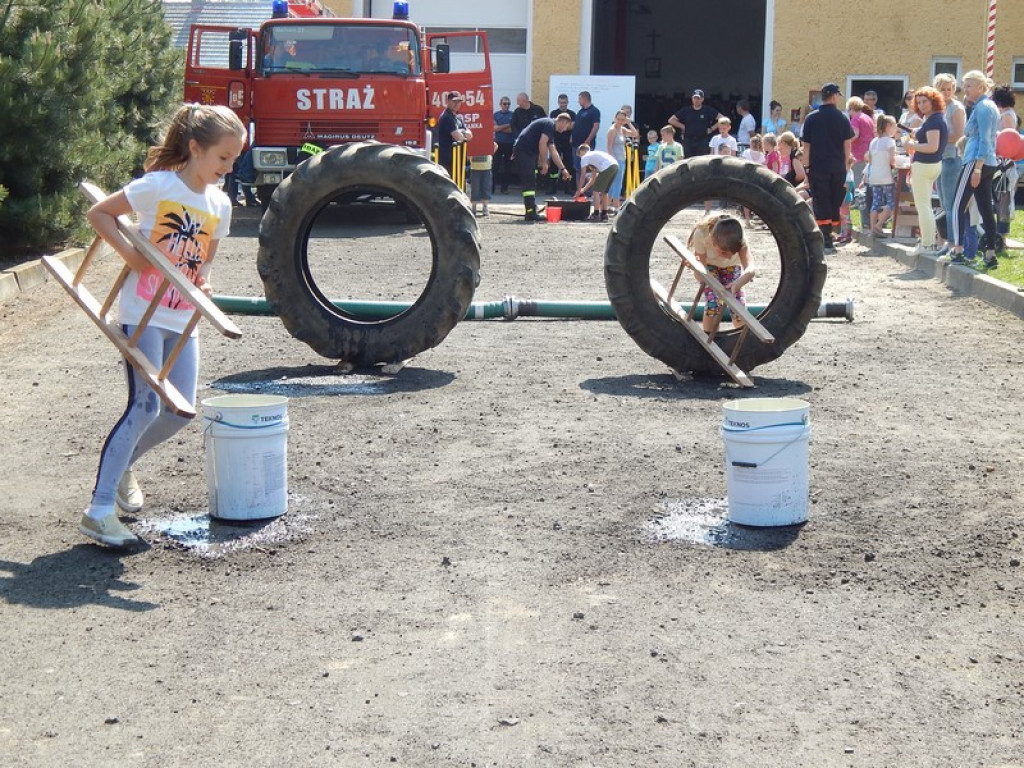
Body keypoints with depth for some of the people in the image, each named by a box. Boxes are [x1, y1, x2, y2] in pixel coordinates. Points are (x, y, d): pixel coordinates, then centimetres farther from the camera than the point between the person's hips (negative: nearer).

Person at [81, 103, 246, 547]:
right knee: (145, 407, -15)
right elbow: (98, 214, -5)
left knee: (180, 411, 6)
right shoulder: (158, 186, -10)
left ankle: (122, 465, 33)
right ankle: (99, 510, -11)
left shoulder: (220, 204, 8)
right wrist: (129, 252, -17)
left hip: (183, 319, 7)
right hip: (143, 313, -7)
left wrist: (204, 280, -2)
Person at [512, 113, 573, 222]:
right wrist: (544, 163, -12)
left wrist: (563, 168, 27)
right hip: (523, 152, -10)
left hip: (527, 153, 10)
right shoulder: (550, 124, -8)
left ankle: (531, 212, 17)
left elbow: (553, 152, 27)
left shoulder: (551, 129, 23)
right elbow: (542, 143, -19)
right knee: (529, 183, -12)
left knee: (530, 183, 13)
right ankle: (531, 213, -15)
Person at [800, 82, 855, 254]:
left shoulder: (811, 118, -1)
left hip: (818, 168, -1)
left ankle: (826, 241, -7)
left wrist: (806, 168, 4)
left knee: (821, 204, -1)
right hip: (838, 168, 2)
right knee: (836, 204, 12)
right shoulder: (842, 118, 1)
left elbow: (806, 146, -1)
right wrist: (845, 166, 10)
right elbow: (847, 145, 3)